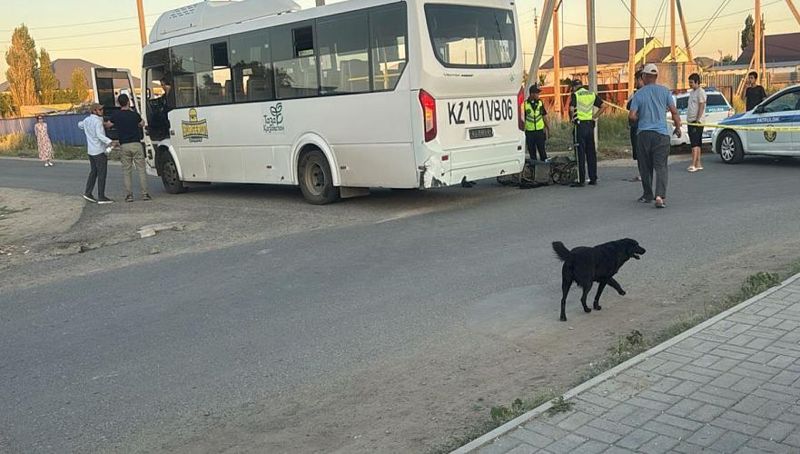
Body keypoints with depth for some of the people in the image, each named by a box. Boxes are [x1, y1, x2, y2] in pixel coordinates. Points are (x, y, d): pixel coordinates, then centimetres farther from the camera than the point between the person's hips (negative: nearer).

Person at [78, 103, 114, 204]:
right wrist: (109, 141, -41)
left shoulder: (87, 120, 11)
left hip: (90, 151, 9)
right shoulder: (97, 121, -15)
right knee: (101, 174, -4)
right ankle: (101, 197, -3)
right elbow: (99, 135, -30)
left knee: (93, 172, 18)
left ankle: (87, 193, 18)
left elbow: (80, 124, 33)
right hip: (100, 151, -9)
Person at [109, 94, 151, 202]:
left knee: (126, 171, 7)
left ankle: (128, 195, 3)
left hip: (124, 145, 1)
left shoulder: (115, 115, -1)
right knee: (141, 169, 3)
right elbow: (142, 124, 14)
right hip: (136, 144, -1)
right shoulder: (134, 115, -6)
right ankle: (144, 193, 1)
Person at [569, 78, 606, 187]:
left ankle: (581, 180, -2)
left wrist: (573, 118, -4)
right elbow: (603, 106, 8)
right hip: (590, 124, 5)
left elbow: (571, 109, -20)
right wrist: (594, 116, 10)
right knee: (591, 152, 11)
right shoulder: (592, 94, 11)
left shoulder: (575, 95, -6)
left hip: (580, 125, -5)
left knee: (581, 153, -3)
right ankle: (593, 179, 14)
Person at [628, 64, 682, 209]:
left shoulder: (639, 94, 1)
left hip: (644, 133, 0)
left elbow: (631, 116, -7)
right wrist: (678, 128, 17)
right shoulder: (664, 91, 4)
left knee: (645, 166, 12)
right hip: (661, 133, 0)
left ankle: (648, 195, 22)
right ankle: (660, 196, -19)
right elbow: (674, 112, 3)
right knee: (661, 166, -3)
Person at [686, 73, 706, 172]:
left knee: (695, 143, -13)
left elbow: (701, 106, -16)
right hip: (690, 121, 9)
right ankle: (698, 164, 14)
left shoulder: (700, 92, -10)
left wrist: (698, 119, -21)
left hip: (697, 121, -9)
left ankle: (694, 165, -15)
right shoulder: (692, 92, 18)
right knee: (696, 143, 10)